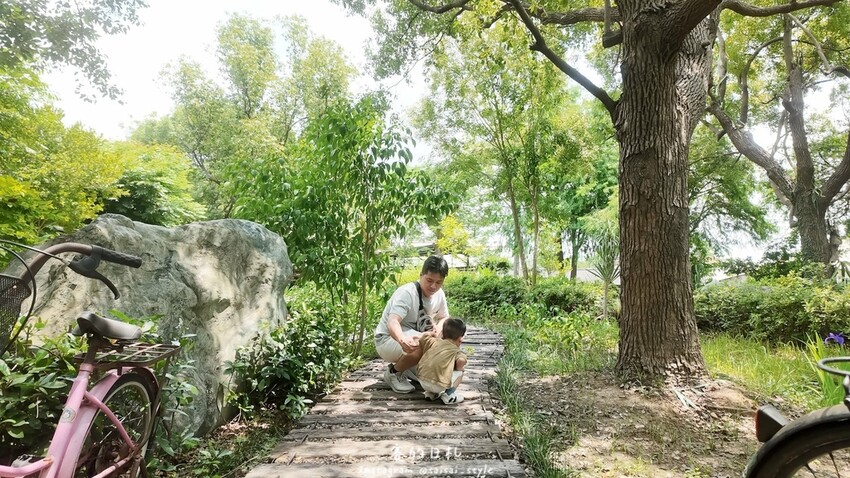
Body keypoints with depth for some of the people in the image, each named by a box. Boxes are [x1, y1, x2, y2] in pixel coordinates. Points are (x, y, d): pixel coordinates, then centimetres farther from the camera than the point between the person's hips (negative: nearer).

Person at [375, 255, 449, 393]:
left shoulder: (439, 294, -5)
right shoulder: (407, 293, -27)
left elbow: (444, 317, 10)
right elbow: (392, 322, -41)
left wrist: (439, 327, -16)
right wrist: (403, 340, -63)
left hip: (413, 337, 8)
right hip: (388, 340, -8)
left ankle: (408, 367, 11)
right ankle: (393, 372, -7)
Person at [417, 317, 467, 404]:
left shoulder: (434, 341, 14)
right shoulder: (456, 351, 1)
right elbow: (461, 361, -18)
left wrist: (431, 334, 34)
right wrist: (458, 368, 4)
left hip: (422, 381, 6)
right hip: (438, 385, -6)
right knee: (460, 372, 15)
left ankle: (431, 392, 22)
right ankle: (449, 393, 0)